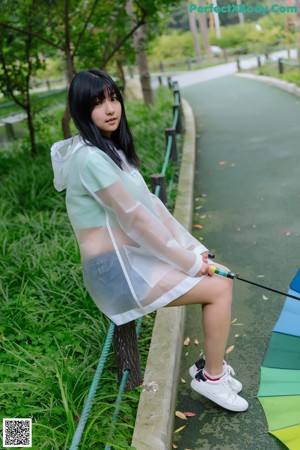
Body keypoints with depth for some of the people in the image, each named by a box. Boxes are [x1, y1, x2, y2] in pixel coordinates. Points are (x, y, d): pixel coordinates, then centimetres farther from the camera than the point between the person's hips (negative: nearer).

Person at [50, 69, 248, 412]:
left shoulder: (111, 148, 11)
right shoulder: (90, 157, -19)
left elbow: (150, 204, 7)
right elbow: (133, 217, -21)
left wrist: (192, 249, 0)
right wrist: (188, 262, -13)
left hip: (132, 257, 9)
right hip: (115, 270, -9)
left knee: (220, 277, 9)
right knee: (219, 288, -10)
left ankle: (210, 364, 24)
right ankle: (211, 377, 11)